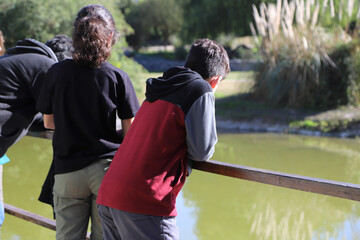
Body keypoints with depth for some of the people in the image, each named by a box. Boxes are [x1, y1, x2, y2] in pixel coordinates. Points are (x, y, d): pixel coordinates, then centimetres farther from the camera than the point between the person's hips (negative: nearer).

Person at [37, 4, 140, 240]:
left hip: (68, 170, 1)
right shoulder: (118, 77, -6)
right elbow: (130, 131, -4)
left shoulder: (57, 73, -1)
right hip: (107, 167, -1)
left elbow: (49, 122, 10)